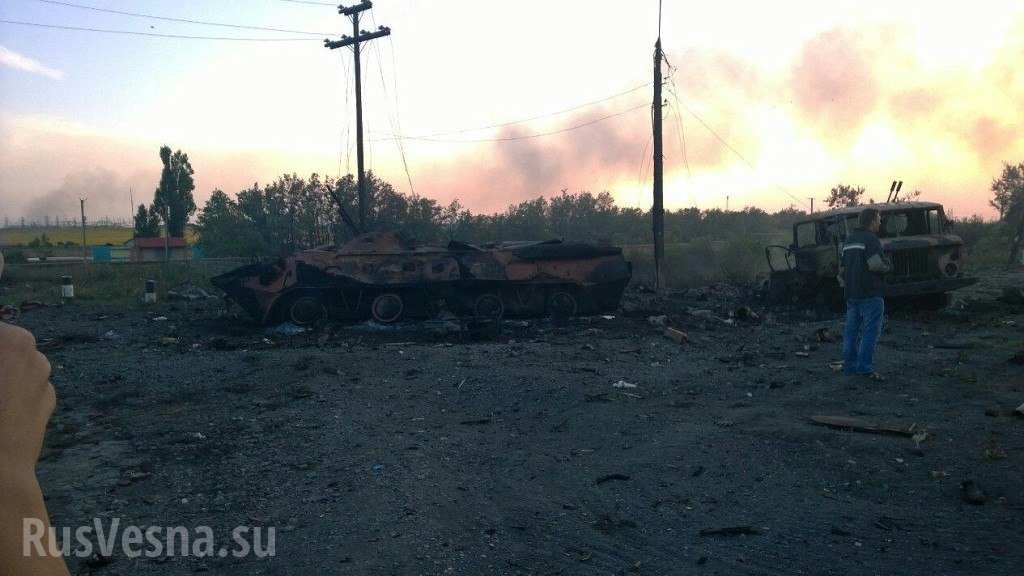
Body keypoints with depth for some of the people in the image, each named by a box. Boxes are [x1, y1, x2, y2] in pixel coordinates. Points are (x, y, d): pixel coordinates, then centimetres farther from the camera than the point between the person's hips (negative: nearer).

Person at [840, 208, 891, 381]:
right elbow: (876, 264, -22)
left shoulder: (849, 240, 17)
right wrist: (888, 266, -3)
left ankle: (849, 365, 14)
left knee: (851, 330, 11)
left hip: (851, 293, 8)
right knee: (871, 330, -6)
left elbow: (842, 267, 20)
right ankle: (865, 367, -10)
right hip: (870, 293, -8)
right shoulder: (871, 239, -11)